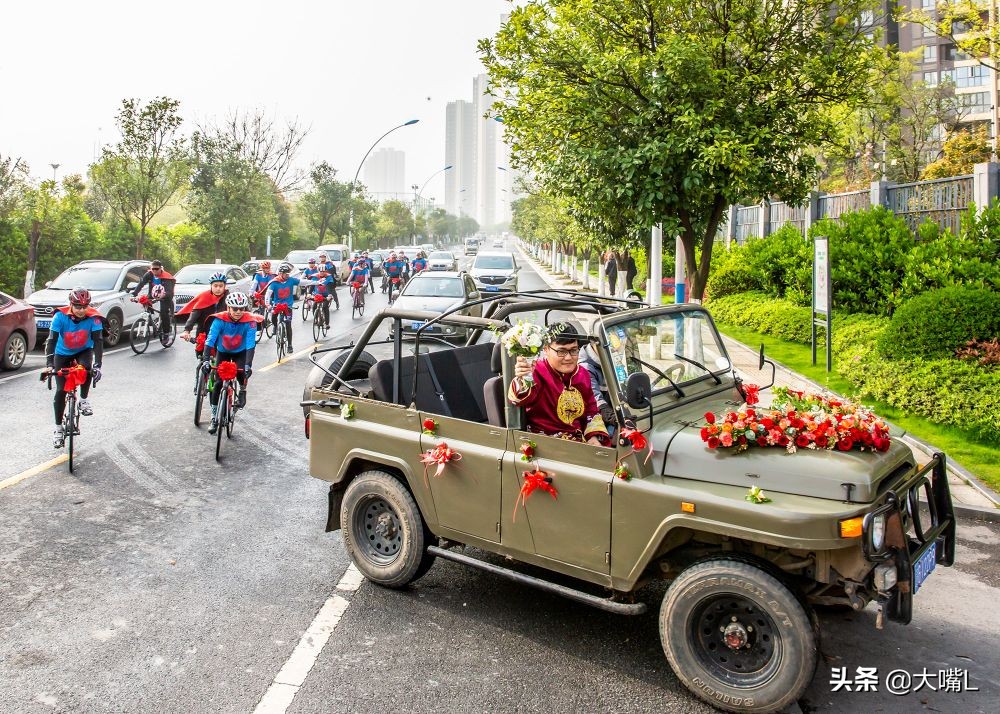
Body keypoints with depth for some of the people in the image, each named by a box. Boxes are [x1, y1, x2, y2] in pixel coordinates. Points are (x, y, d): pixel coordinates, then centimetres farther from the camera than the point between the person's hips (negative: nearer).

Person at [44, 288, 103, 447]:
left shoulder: (94, 317, -26)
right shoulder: (61, 316, -27)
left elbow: (98, 341, -29)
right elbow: (52, 340, -29)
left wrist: (97, 365, -40)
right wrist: (49, 365, -39)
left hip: (84, 351, 0)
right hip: (63, 354, 0)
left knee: (87, 368, -35)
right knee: (61, 390, -4)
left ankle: (84, 400, -9)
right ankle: (58, 428, 9)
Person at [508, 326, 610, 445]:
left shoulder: (583, 374, 7)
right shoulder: (537, 372, -14)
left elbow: (591, 410, 20)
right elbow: (520, 398, -35)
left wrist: (594, 436, 5)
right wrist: (523, 381, -57)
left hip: (580, 438, 6)